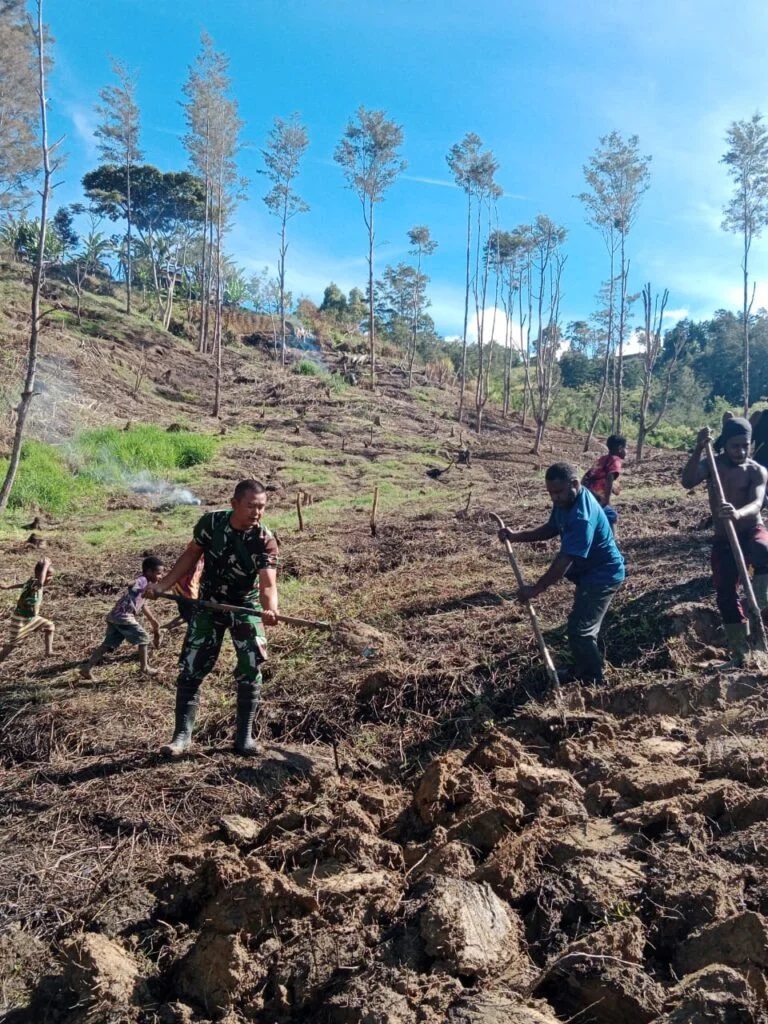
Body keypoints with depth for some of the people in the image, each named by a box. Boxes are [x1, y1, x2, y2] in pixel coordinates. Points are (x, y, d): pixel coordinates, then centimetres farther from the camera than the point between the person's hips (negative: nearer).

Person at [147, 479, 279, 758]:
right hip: (208, 604, 1)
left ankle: (244, 737, 11)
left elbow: (268, 584, -32)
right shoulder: (210, 522, -18)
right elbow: (191, 554, -1)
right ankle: (182, 734, 13)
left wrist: (270, 609, -54)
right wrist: (163, 585, -6)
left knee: (251, 672, -4)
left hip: (246, 607, -1)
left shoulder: (265, 541, -24)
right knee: (190, 669, 1)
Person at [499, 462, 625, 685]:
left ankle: (594, 683, 6)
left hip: (603, 575, -10)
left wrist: (535, 589, -28)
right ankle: (580, 672, 38)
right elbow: (551, 528, 14)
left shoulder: (582, 516, -34)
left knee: (580, 630, -9)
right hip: (590, 572, 10)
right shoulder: (565, 501, -3)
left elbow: (564, 561, -33)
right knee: (582, 626, 22)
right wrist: (518, 535, 0)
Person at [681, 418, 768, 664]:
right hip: (723, 539, 3)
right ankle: (741, 653, 14)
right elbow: (687, 482, -21)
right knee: (725, 595, 1)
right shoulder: (712, 464, -1)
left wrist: (737, 514, -48)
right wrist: (698, 450, -33)